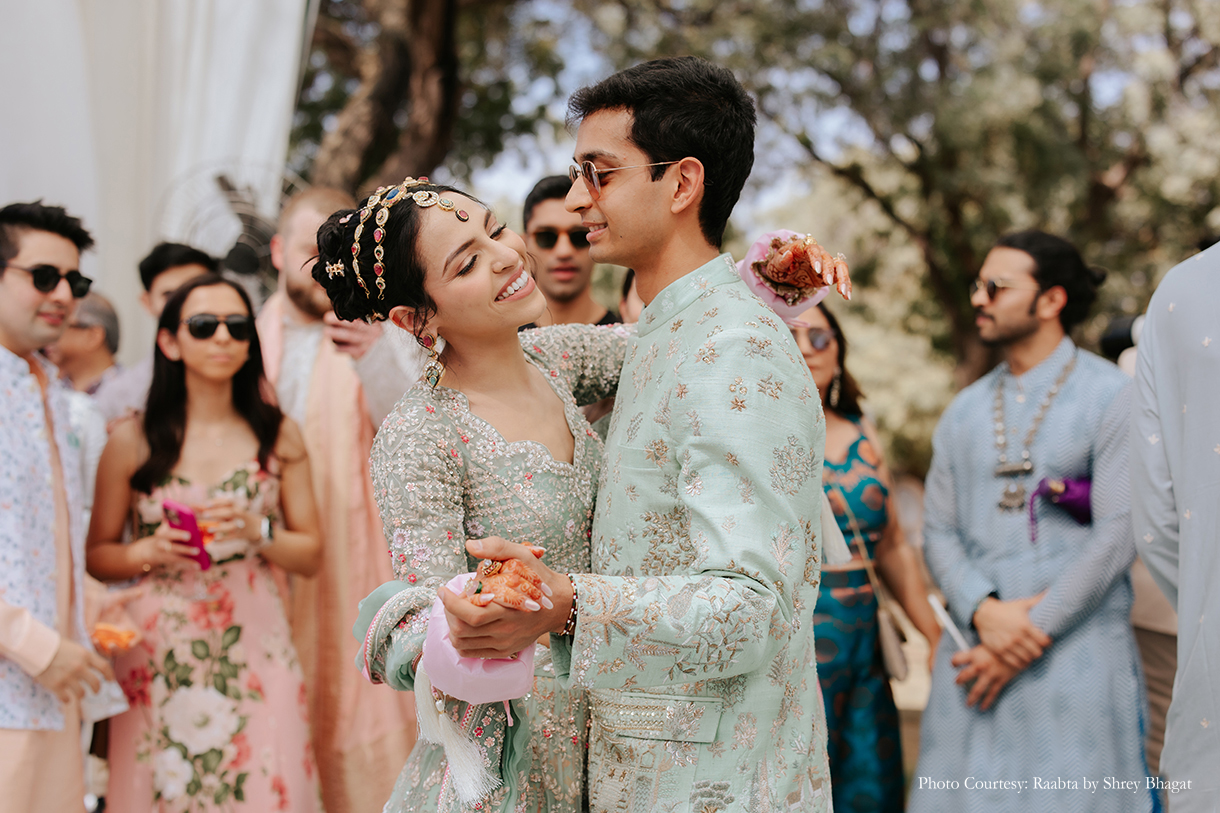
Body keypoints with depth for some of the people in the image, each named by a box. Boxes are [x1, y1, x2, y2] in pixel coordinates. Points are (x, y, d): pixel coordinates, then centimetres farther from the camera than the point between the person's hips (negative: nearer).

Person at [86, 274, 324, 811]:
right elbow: (97, 556, 8)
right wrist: (148, 552, -11)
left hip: (255, 651, 1)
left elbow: (311, 555, 9)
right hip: (158, 657, -1)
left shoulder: (278, 436, 8)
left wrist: (257, 531, -9)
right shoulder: (132, 440, 3)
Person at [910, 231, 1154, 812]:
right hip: (974, 652, 4)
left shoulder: (1111, 397, -2)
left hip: (1077, 650, -4)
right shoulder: (964, 411, 14)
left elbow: (1118, 532, -9)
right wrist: (985, 612, -10)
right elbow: (938, 531, 9)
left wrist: (1031, 635, -11)